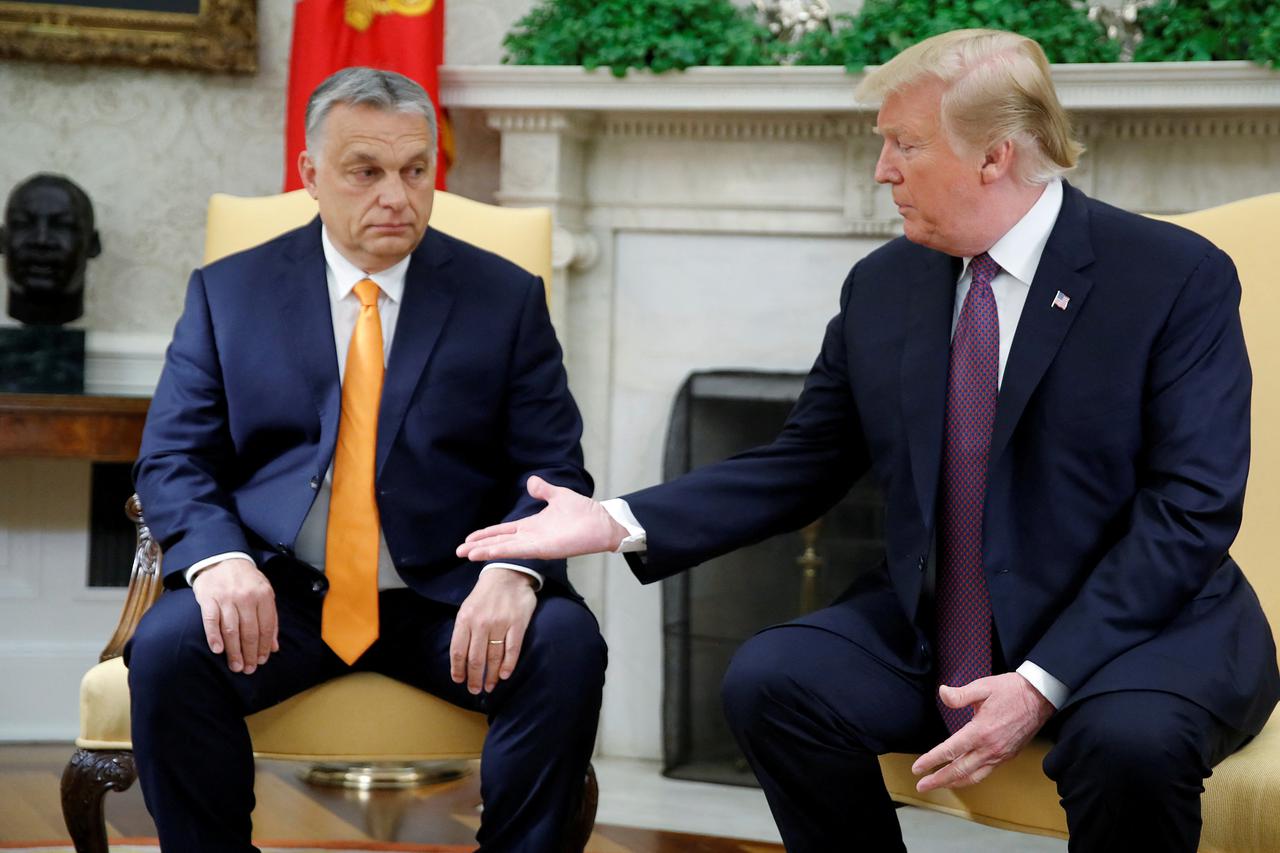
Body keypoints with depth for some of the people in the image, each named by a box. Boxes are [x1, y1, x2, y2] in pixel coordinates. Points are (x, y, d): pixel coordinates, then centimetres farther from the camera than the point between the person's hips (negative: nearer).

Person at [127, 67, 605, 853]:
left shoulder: (508, 298, 8)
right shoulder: (228, 293, 9)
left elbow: (553, 468, 2)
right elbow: (172, 459, 3)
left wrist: (514, 573, -20)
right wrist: (217, 558, -19)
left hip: (449, 601, 0)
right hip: (277, 594, 0)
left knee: (567, 648, -29)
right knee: (167, 648, -29)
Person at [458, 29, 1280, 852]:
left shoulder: (1177, 275, -10)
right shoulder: (883, 285, 6)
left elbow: (1193, 507, -15)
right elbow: (802, 467, 10)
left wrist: (1043, 683, -24)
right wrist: (618, 524, -4)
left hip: (1142, 627, -4)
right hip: (927, 632, 5)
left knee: (1130, 739, -36)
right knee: (771, 679, -20)